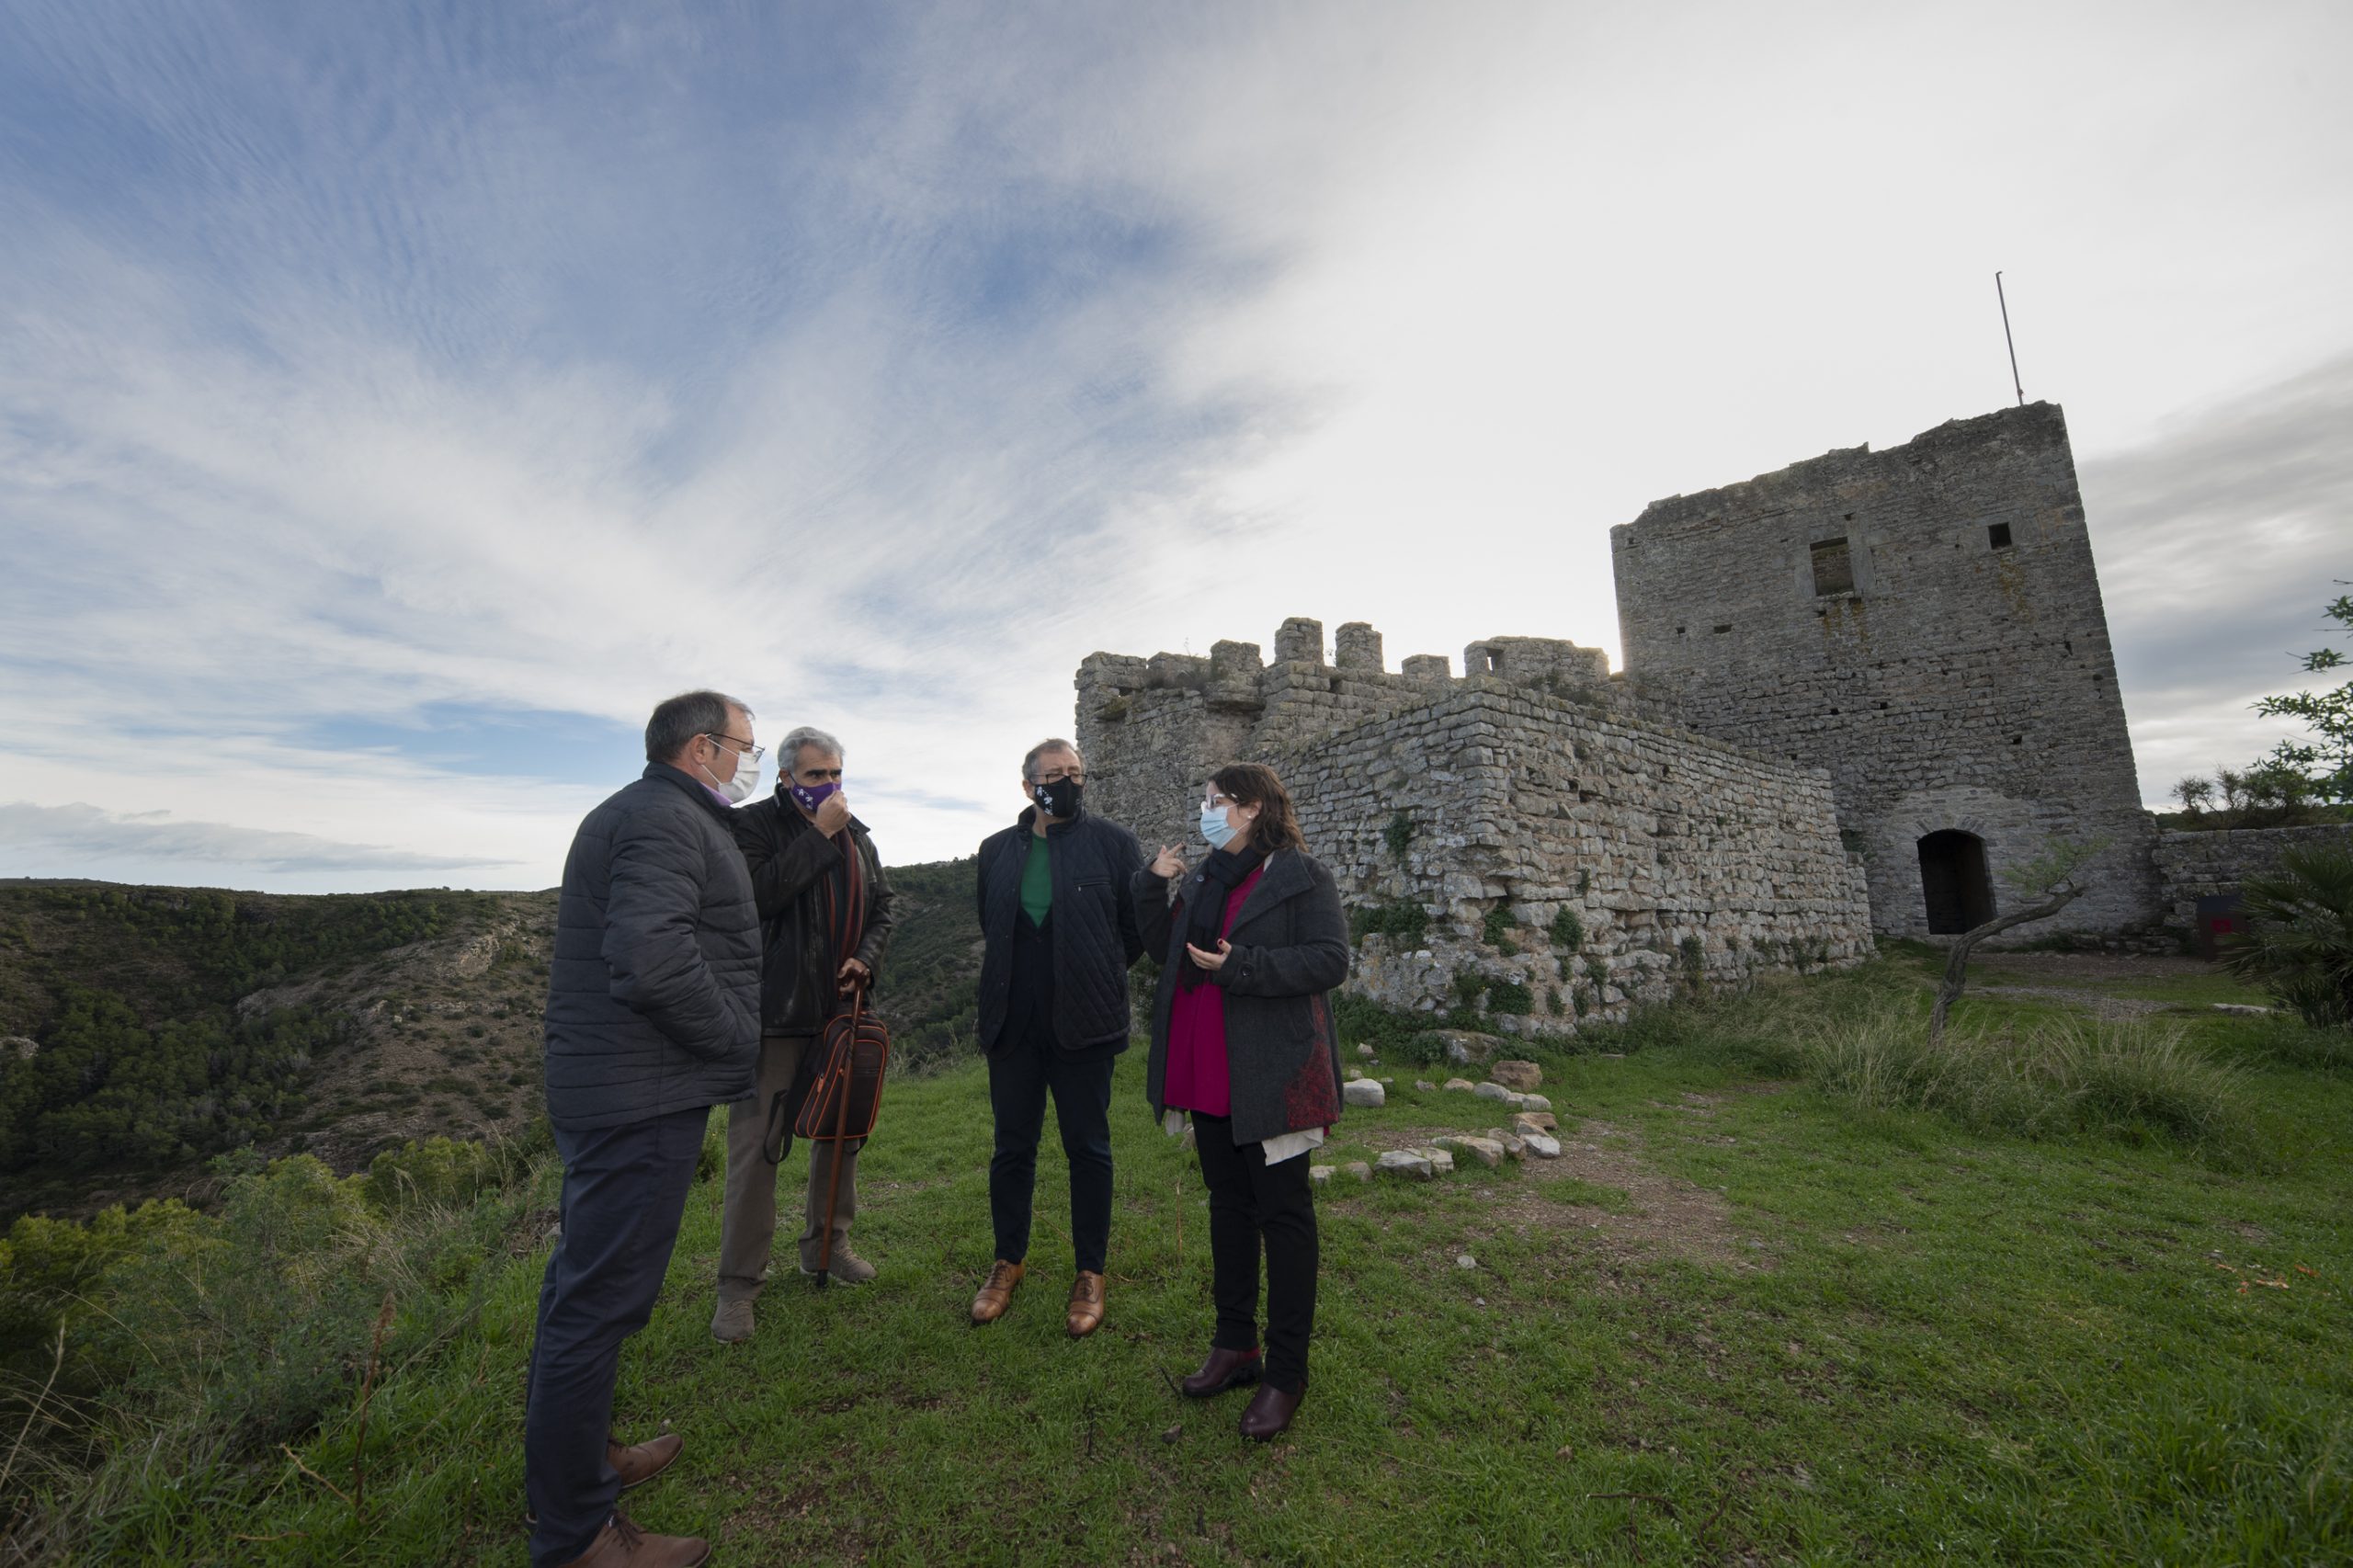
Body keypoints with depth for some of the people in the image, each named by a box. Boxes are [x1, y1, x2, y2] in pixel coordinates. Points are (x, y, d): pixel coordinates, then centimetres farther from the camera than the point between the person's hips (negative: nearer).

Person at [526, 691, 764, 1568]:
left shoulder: (636, 812, 17)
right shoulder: (668, 818, -17)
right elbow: (652, 955, -30)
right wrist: (737, 1038, -16)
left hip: (602, 1086, 11)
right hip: (643, 1096, -11)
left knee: (586, 1285, 22)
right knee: (602, 1298, 1)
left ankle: (576, 1458, 41)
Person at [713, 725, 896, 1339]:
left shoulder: (857, 836, 10)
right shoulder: (753, 824, -6)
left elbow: (882, 906, 14)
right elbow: (761, 893, -23)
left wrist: (866, 958, -4)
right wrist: (819, 834, -20)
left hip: (842, 1007, 6)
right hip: (776, 1011, -6)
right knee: (757, 1145, 0)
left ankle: (826, 1244, 35)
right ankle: (738, 1284, 15)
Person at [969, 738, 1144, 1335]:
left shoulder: (1113, 843, -4)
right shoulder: (998, 850, 6)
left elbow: (1139, 926, 1)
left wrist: (1099, 974, 5)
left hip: (1083, 1023, -3)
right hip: (1013, 1024, 3)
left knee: (1088, 1150, 8)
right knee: (1012, 1147, 14)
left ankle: (1090, 1274, 25)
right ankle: (1008, 1262, 34)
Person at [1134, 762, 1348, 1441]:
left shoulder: (1302, 876, -8)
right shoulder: (1202, 880, 13)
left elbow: (1330, 959, -17)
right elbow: (1164, 949, 13)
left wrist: (1240, 967, -23)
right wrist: (1153, 885, 0)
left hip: (1268, 1074, -7)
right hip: (1206, 1073, 7)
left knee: (1282, 1212, 5)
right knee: (1227, 1203, 18)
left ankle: (1286, 1372, 20)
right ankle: (1235, 1345, 34)